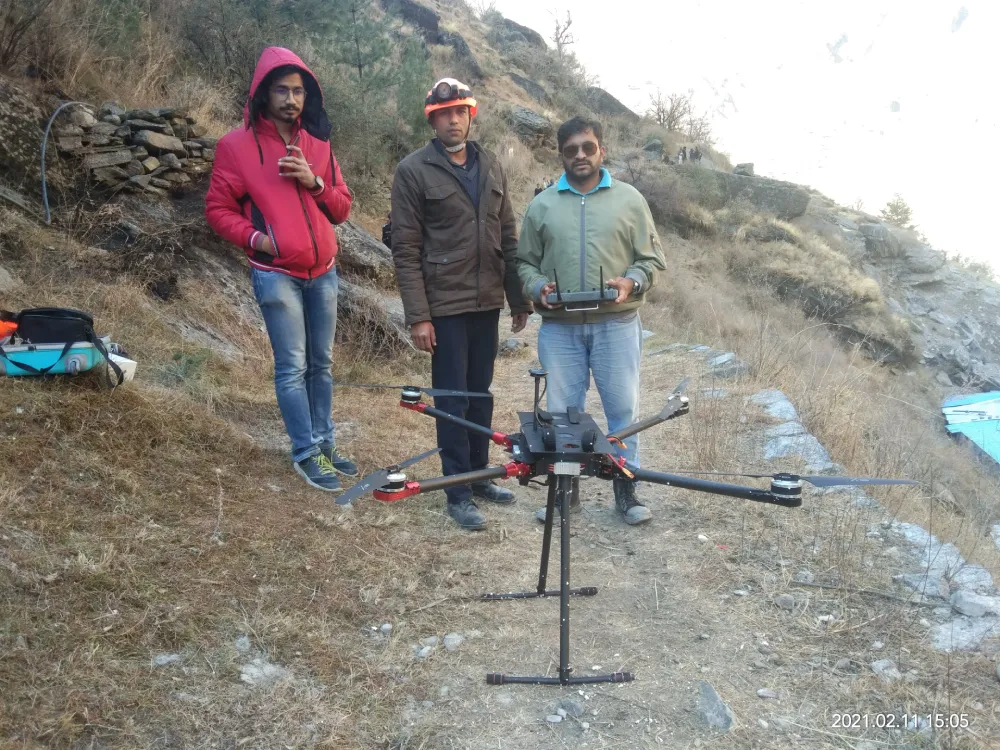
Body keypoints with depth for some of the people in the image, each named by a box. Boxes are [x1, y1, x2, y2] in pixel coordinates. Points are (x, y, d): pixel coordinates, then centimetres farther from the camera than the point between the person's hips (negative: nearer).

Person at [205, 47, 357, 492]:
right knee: (292, 368, -2)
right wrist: (255, 237, -15)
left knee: (321, 362, 12)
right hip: (276, 275, -5)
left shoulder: (317, 143, 9)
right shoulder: (237, 144, -4)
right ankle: (306, 454, 10)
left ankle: (324, 443, 24)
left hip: (322, 272, 5)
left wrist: (313, 181, -9)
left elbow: (341, 208, 8)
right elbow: (218, 208, 0)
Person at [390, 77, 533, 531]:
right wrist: (418, 316, -14)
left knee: (481, 393, 13)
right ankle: (458, 493, 12)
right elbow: (406, 249, -9)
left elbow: (508, 237, 13)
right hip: (445, 305, -5)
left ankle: (478, 476, 27)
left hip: (487, 302, 5)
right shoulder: (413, 171, -6)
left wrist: (519, 298, 11)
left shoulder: (491, 168, 10)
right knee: (452, 399, 2)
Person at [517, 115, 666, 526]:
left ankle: (626, 487, 19)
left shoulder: (629, 199, 4)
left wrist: (630, 283, -13)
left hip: (616, 324, -1)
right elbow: (525, 261, 12)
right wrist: (538, 287, -8)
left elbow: (651, 258, 5)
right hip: (559, 327, 1)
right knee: (562, 410, 8)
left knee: (622, 407, 5)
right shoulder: (541, 206, 7)